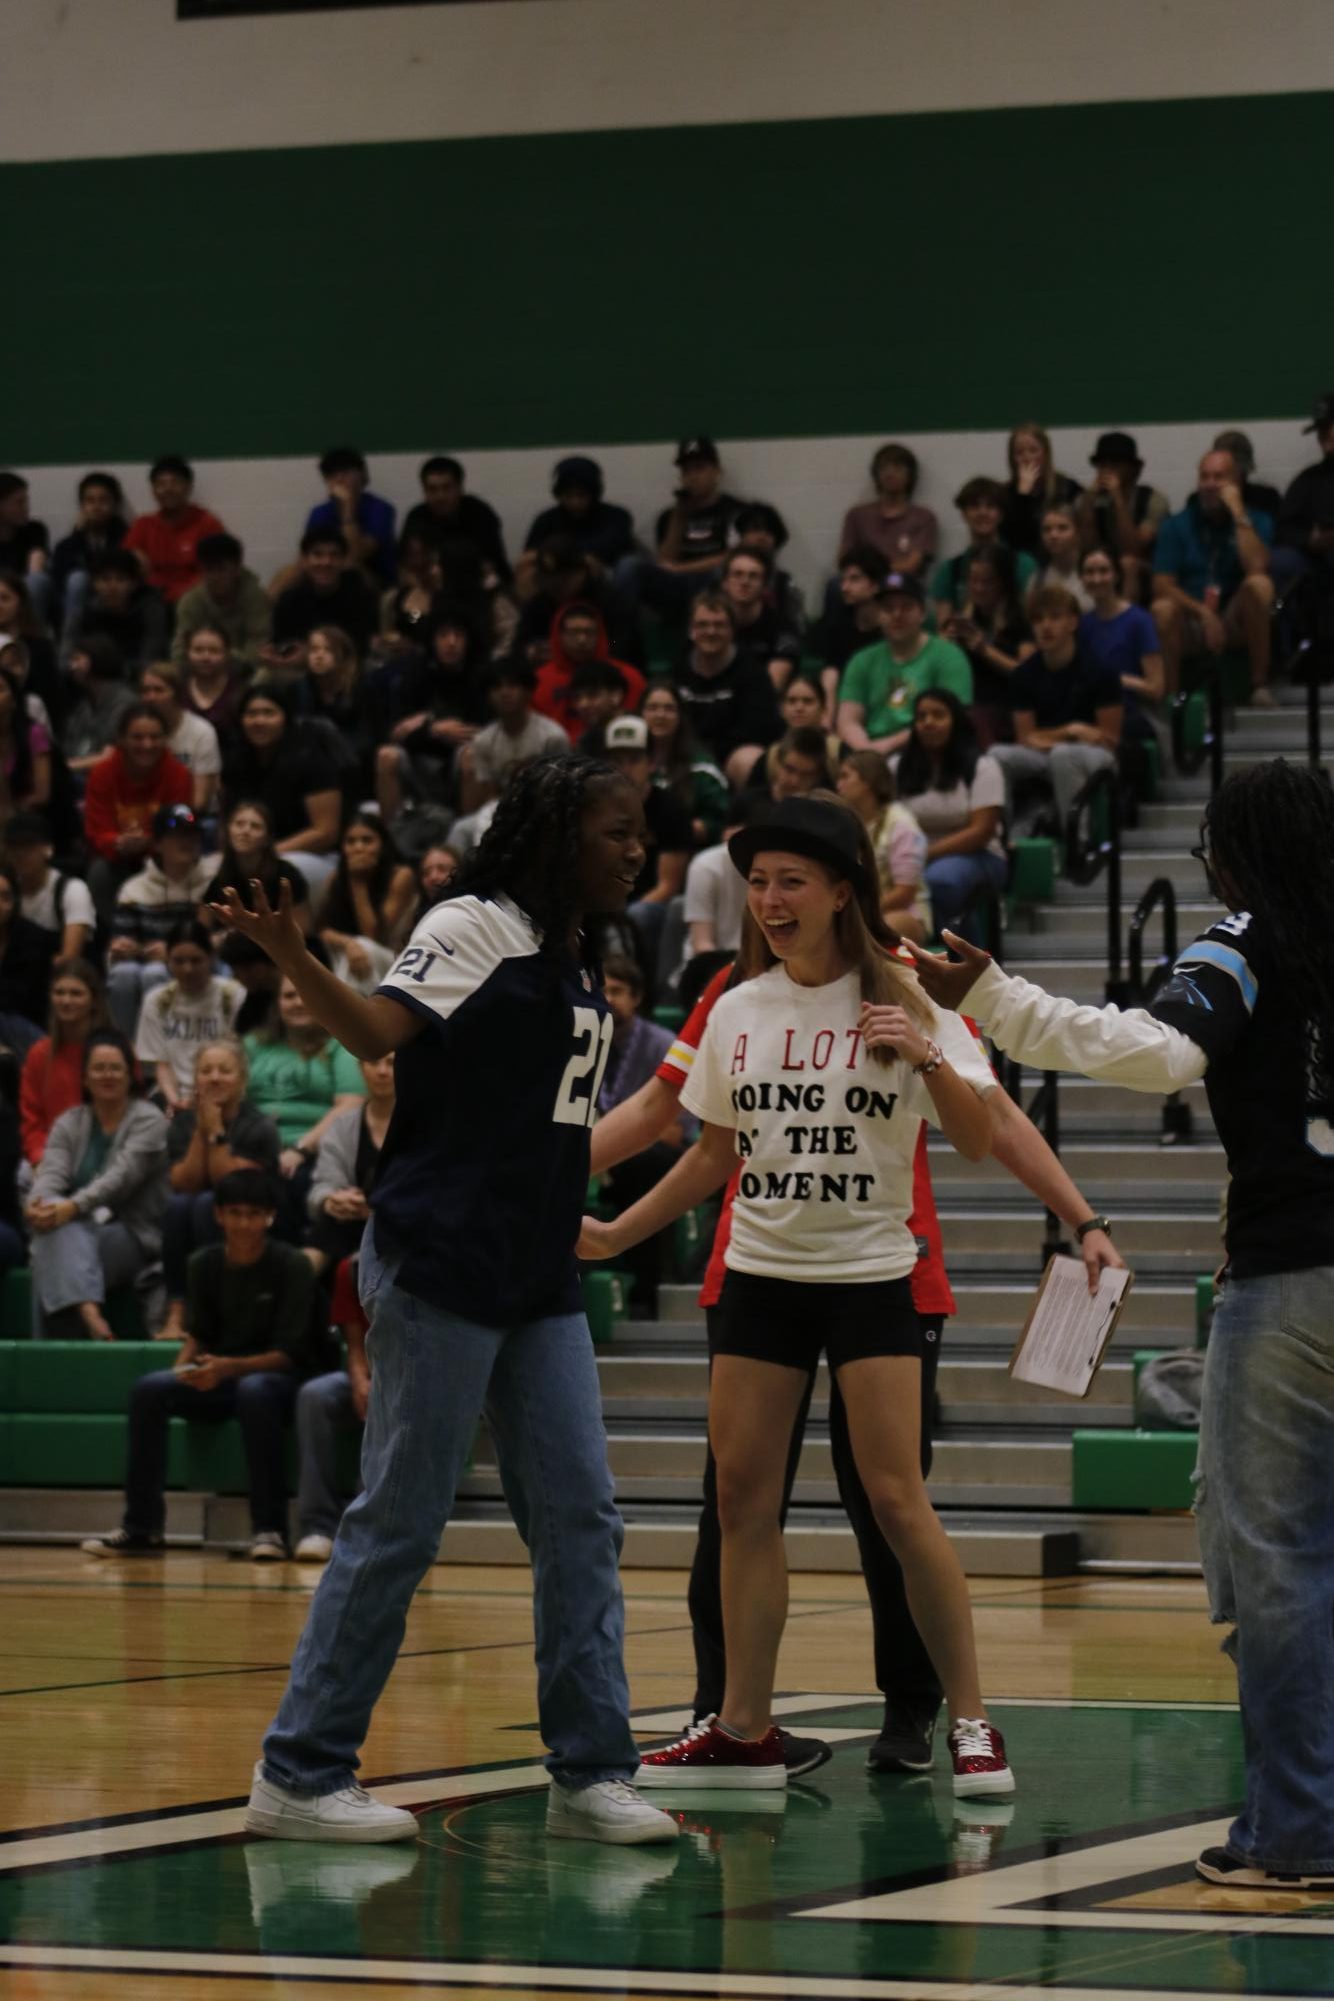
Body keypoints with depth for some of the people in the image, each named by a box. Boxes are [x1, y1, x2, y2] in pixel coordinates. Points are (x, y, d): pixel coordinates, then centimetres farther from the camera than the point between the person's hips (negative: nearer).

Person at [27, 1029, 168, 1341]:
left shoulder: (148, 1120, -1)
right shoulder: (68, 1124, 14)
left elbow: (122, 1175, -17)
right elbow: (51, 1173, -2)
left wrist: (73, 1207, -33)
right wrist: (39, 1203, -28)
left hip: (132, 1235, -4)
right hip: (79, 1227, 4)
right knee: (58, 1227, -33)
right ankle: (88, 1312, -53)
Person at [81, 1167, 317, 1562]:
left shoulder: (290, 1266, -9)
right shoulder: (205, 1264, 4)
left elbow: (289, 1353, -13)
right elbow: (197, 1336, 9)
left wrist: (228, 1367, -28)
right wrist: (185, 1368, -14)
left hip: (274, 1379, -4)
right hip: (217, 1382, 4)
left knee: (255, 1390, -40)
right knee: (148, 1389, -24)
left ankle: (269, 1528, -35)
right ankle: (141, 1528, -19)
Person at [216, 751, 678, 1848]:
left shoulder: (578, 964, 16)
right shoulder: (477, 926, -8)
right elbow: (382, 1028, -25)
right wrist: (293, 956, -39)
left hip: (539, 1284, 8)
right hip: (441, 1263, -8)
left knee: (581, 1521, 5)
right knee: (400, 1523, -4)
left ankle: (591, 1771, 11)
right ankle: (299, 1775, 4)